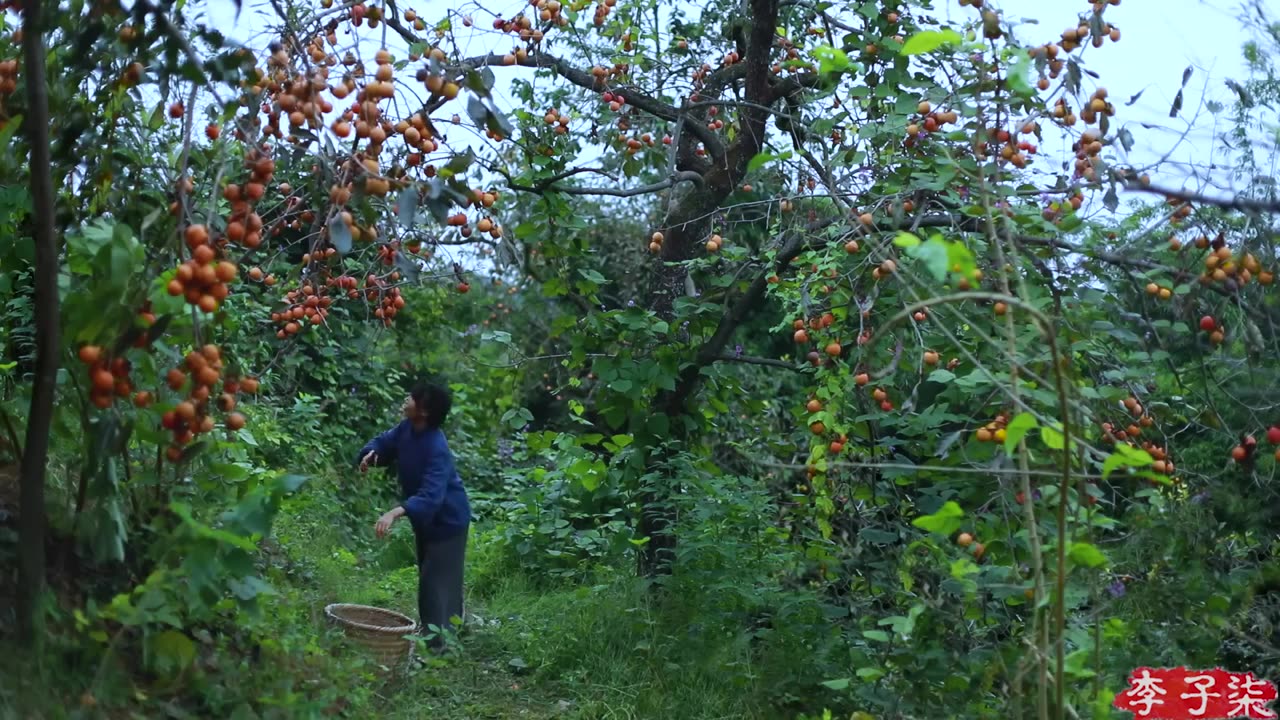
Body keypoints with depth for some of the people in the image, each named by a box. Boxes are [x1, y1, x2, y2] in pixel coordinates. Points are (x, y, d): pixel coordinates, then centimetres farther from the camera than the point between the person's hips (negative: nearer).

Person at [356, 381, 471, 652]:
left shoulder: (436, 449, -35)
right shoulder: (407, 428, -10)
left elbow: (431, 496, -43)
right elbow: (384, 442, 7)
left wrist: (395, 512, -57)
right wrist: (371, 454, -18)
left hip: (447, 520, -9)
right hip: (425, 518, 9)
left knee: (436, 584, -8)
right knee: (436, 580, 22)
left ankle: (436, 644, 0)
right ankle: (447, 633, 38)